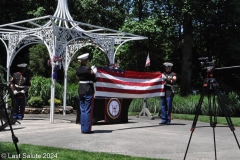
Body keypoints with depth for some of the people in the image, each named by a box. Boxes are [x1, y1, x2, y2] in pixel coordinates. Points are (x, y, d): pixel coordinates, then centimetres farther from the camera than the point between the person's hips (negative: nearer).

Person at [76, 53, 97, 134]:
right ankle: (87, 129, 3)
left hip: (81, 91, 7)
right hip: (88, 91, -7)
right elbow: (94, 80, -8)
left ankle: (83, 128, 17)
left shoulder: (78, 69, 6)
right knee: (88, 111, 0)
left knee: (82, 110, 13)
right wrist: (93, 73, 10)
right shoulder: (88, 69, -15)